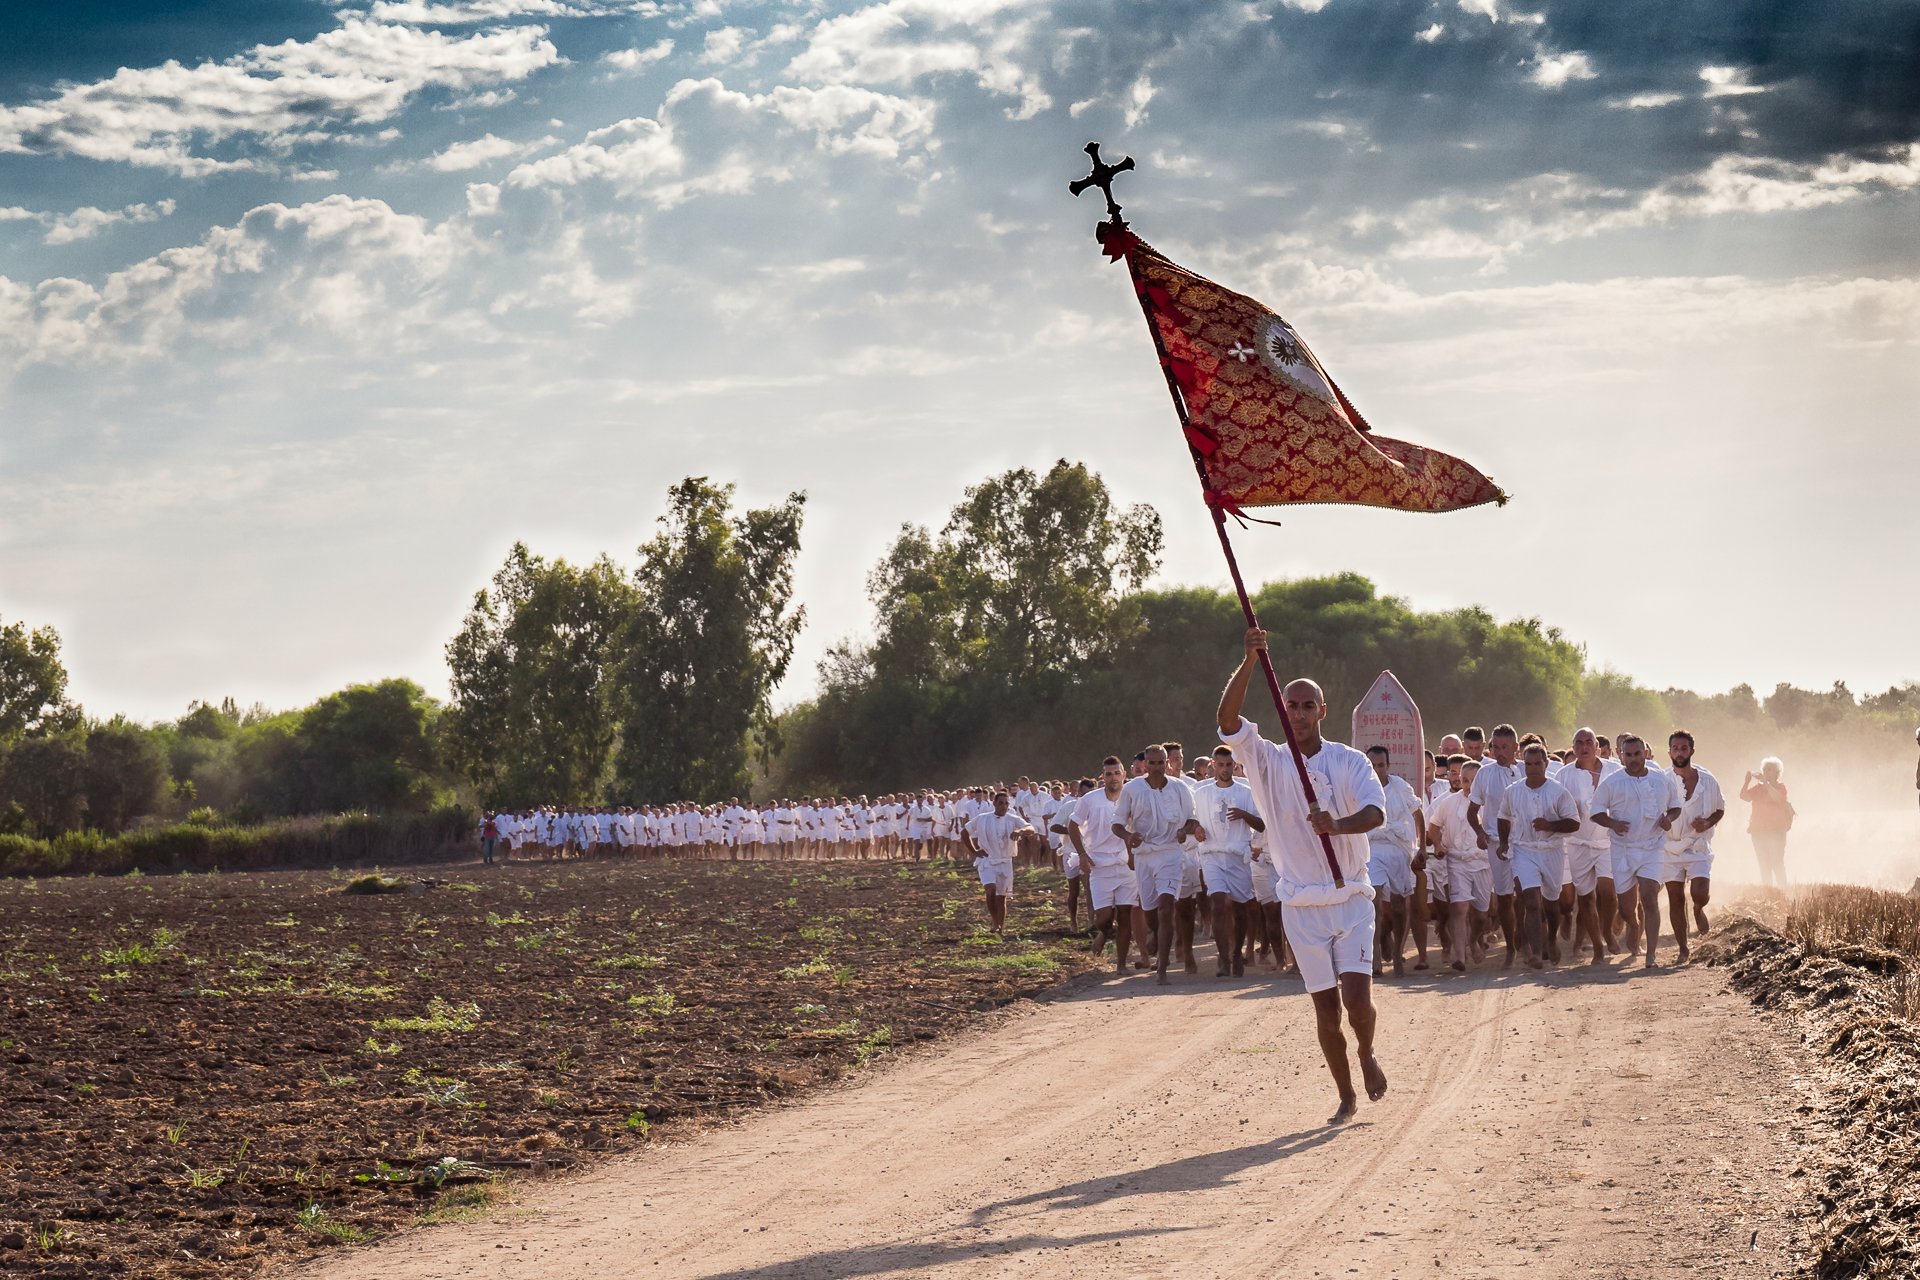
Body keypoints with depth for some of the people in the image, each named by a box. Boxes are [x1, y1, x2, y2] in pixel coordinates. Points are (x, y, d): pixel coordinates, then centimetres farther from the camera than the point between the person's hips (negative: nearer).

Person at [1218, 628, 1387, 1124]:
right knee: (1325, 1008, 3)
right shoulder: (1268, 762, 1)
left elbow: (1376, 812, -17)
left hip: (1351, 899, -1)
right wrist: (1248, 664, -29)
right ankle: (1346, 1095, 19)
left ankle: (1367, 1053, 19)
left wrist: (1337, 824, -38)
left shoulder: (1350, 761, -1)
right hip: (1301, 902, 1)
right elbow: (1228, 718, -16)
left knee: (1357, 997, -13)